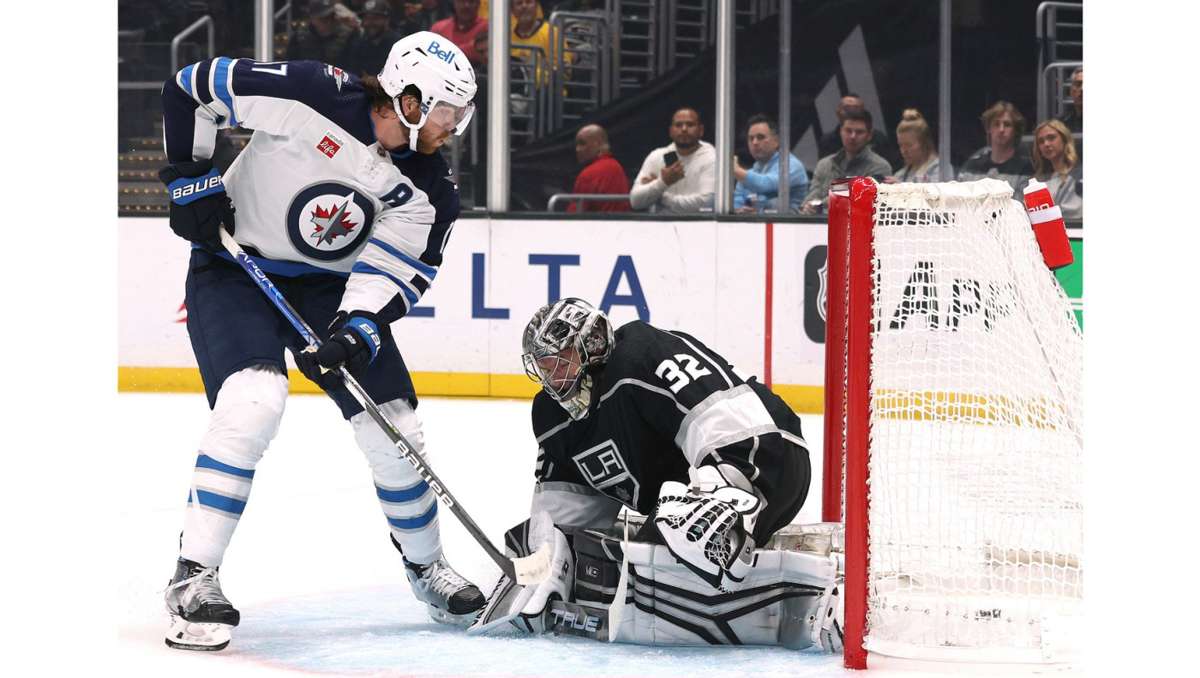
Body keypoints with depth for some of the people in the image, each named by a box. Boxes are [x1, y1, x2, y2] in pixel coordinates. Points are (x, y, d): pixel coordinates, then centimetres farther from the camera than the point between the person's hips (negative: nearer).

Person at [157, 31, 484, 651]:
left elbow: (388, 274, -12)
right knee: (254, 401, -28)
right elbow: (191, 88, -16)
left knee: (393, 428, -1)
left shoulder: (426, 189, -11)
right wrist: (191, 178, -15)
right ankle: (193, 578, -21)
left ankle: (425, 565, 25)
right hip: (235, 268, -5)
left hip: (331, 285, 5)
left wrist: (356, 333, -30)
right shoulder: (312, 97, -25)